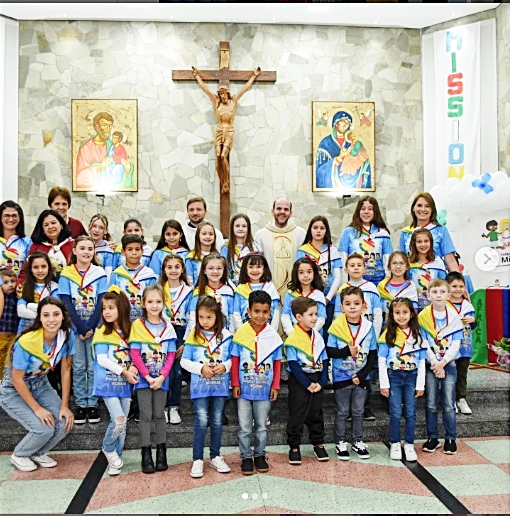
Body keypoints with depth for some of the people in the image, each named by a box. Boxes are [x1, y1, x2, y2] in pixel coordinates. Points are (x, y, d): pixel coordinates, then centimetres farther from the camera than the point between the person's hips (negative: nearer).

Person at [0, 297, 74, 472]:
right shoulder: (26, 342, -32)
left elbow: (66, 370, -9)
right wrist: (37, 409, -19)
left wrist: (64, 406, -10)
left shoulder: (67, 336, -18)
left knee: (65, 422, -13)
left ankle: (39, 453, 17)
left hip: (40, 385, 5)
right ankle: (19, 456, 11)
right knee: (44, 429, -21)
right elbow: (17, 380, -21)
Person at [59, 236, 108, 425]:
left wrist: (91, 327, -13)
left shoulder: (100, 274, 1)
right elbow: (67, 304, -5)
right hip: (75, 328, 0)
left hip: (95, 327, 0)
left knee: (94, 367, 4)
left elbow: (101, 303, -4)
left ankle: (92, 404, 14)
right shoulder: (66, 275, 1)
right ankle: (81, 404, 16)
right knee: (78, 367, 6)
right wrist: (82, 328, -12)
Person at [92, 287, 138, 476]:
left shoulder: (128, 331, 7)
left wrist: (133, 368, -11)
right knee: (118, 420, -14)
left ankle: (116, 457, 23)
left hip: (125, 383, 5)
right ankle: (108, 449, 13)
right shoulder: (102, 332, -7)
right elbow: (102, 360, -13)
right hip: (108, 383, -5)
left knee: (123, 423, 8)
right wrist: (124, 372, -15)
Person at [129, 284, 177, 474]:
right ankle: (146, 453, 13)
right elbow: (135, 354, -8)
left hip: (161, 379, 2)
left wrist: (161, 376, -12)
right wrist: (148, 377, -14)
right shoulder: (137, 325, -5)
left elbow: (171, 355, 0)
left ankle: (161, 452, 20)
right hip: (143, 379, -2)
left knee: (159, 415, 9)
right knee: (145, 415, 3)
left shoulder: (168, 327, 2)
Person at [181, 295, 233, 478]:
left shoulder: (225, 336, -1)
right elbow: (184, 361, -2)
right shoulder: (193, 336, -3)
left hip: (220, 386, 2)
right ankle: (197, 460, 9)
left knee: (217, 421, 12)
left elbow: (233, 358, 4)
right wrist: (201, 368, -15)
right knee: (201, 421, -4)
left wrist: (225, 366, -16)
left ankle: (215, 456, 27)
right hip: (200, 386, -2)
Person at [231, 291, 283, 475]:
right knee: (244, 428, 8)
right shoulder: (240, 333, -7)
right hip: (244, 389, -1)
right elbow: (235, 361, -1)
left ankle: (259, 455, 30)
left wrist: (275, 386, 1)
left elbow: (277, 363, 2)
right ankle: (246, 457, 22)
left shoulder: (273, 336, -4)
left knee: (261, 427, 14)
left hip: (264, 389, 1)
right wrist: (235, 384, -3)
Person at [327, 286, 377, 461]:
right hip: (341, 378, -2)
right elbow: (329, 351, -11)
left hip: (361, 378, 2)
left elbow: (373, 354, -2)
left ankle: (358, 442, 29)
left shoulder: (368, 326, -5)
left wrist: (362, 375, -9)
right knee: (342, 412, 10)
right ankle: (341, 443, 24)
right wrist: (347, 351, -25)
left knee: (358, 411, 14)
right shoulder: (336, 327, -10)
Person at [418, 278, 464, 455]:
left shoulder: (454, 316, 0)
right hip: (430, 364, 0)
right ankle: (432, 438, 17)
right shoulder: (423, 316, -3)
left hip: (448, 364, 0)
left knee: (448, 404, 3)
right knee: (431, 404, 5)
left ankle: (450, 439, 15)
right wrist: (434, 363, -14)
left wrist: (442, 362, -13)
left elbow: (456, 344, -3)